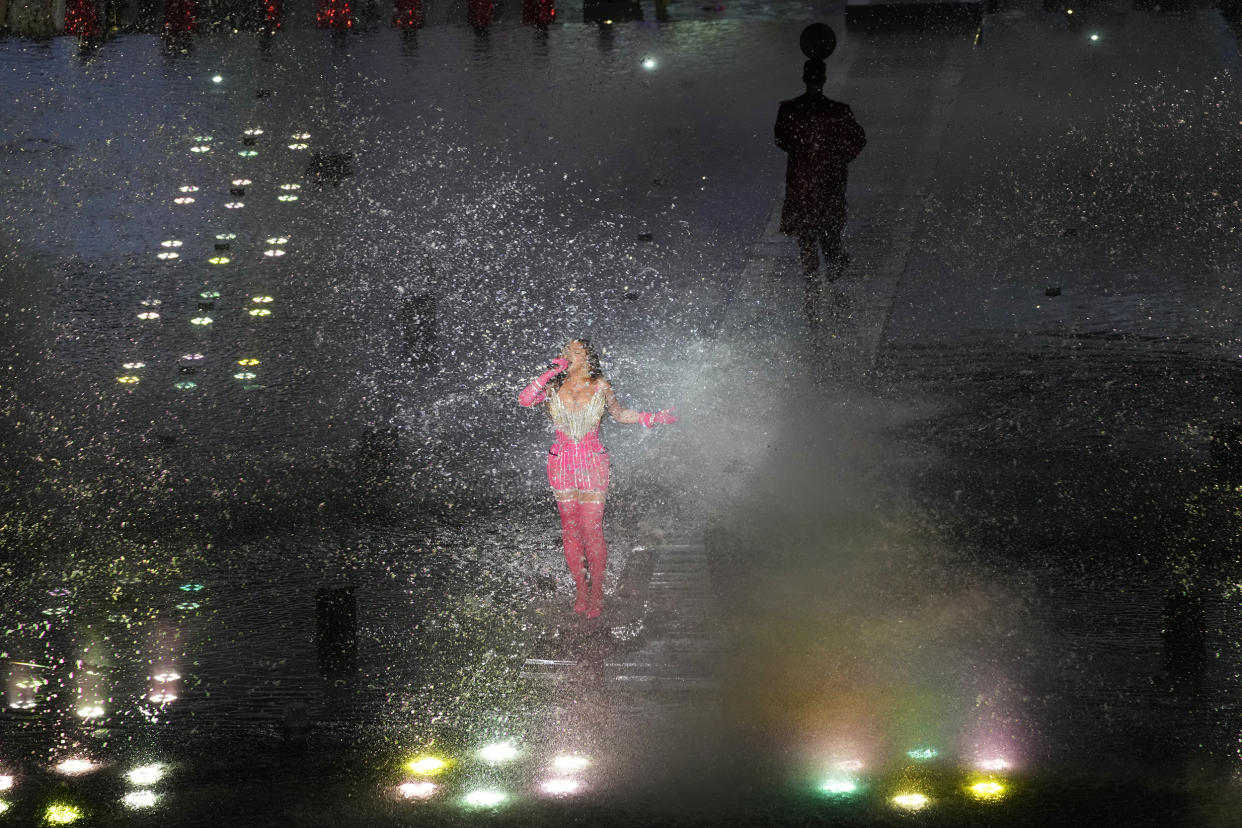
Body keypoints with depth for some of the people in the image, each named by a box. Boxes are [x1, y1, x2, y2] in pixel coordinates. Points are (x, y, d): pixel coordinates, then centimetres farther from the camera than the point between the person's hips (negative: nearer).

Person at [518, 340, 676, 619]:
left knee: (592, 528, -6)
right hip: (562, 462, 2)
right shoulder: (554, 386, 3)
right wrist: (551, 372, -13)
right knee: (570, 529, 4)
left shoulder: (600, 386, 2)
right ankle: (581, 590, 14)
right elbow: (524, 399, -12)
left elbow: (619, 413, 16)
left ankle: (597, 592, 5)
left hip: (593, 462, -2)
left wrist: (651, 418, 5)